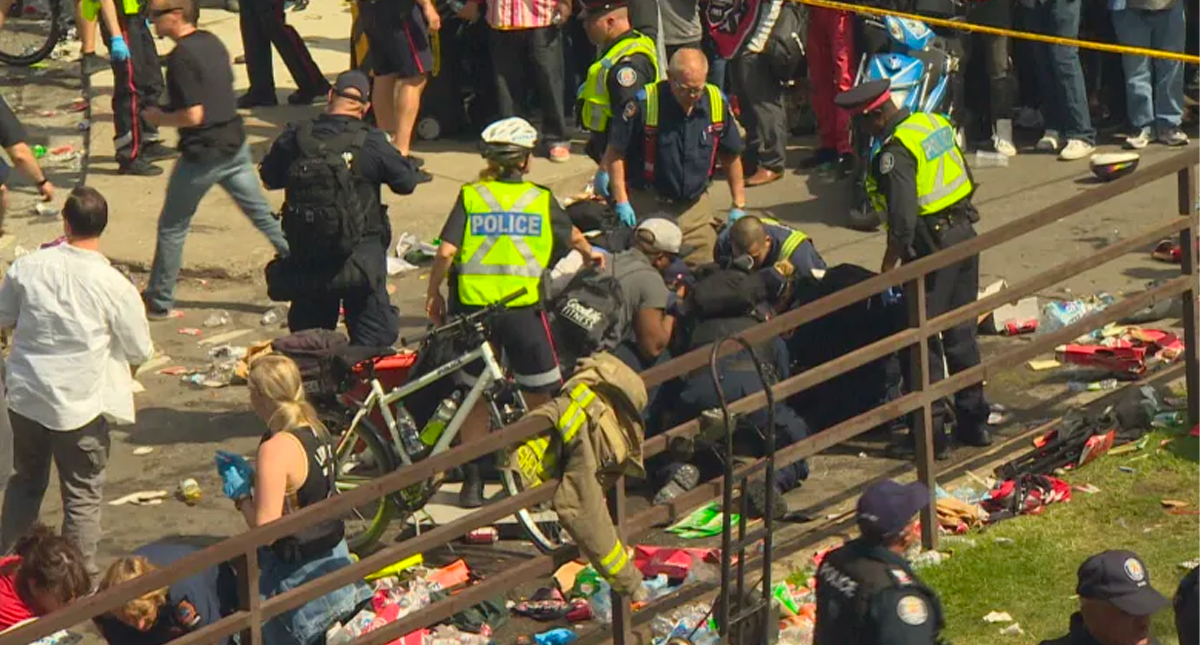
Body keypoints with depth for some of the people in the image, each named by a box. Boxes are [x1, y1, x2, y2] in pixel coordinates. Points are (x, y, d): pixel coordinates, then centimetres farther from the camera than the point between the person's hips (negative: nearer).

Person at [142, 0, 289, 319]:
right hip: (235, 143, 7)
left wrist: (159, 118, -6)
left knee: (172, 228, 7)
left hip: (203, 152, -7)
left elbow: (193, 115, -23)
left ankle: (158, 302, 15)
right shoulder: (213, 42, 6)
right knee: (263, 216, 13)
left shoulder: (181, 57, -20)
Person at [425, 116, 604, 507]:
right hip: (524, 309, -1)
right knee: (541, 400, 12)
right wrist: (590, 254, 41)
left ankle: (472, 481, 14)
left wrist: (433, 292, 10)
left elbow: (446, 251, -5)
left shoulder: (470, 196, 3)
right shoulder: (541, 199, 4)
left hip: (474, 307, 1)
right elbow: (572, 237, 19)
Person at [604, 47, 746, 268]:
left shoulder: (717, 103, -4)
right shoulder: (644, 103, -16)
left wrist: (739, 206, 8)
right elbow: (615, 154, -7)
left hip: (696, 207, 3)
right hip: (649, 206, -3)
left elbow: (731, 156, 9)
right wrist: (621, 202, -12)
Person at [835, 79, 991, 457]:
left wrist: (887, 270, -14)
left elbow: (902, 222, -23)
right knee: (961, 333, 17)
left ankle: (930, 434, 3)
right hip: (965, 234, 9)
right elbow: (965, 179, 16)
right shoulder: (936, 124, 7)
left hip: (931, 245, -9)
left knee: (922, 342, 0)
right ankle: (974, 422, 24)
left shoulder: (896, 152, -19)